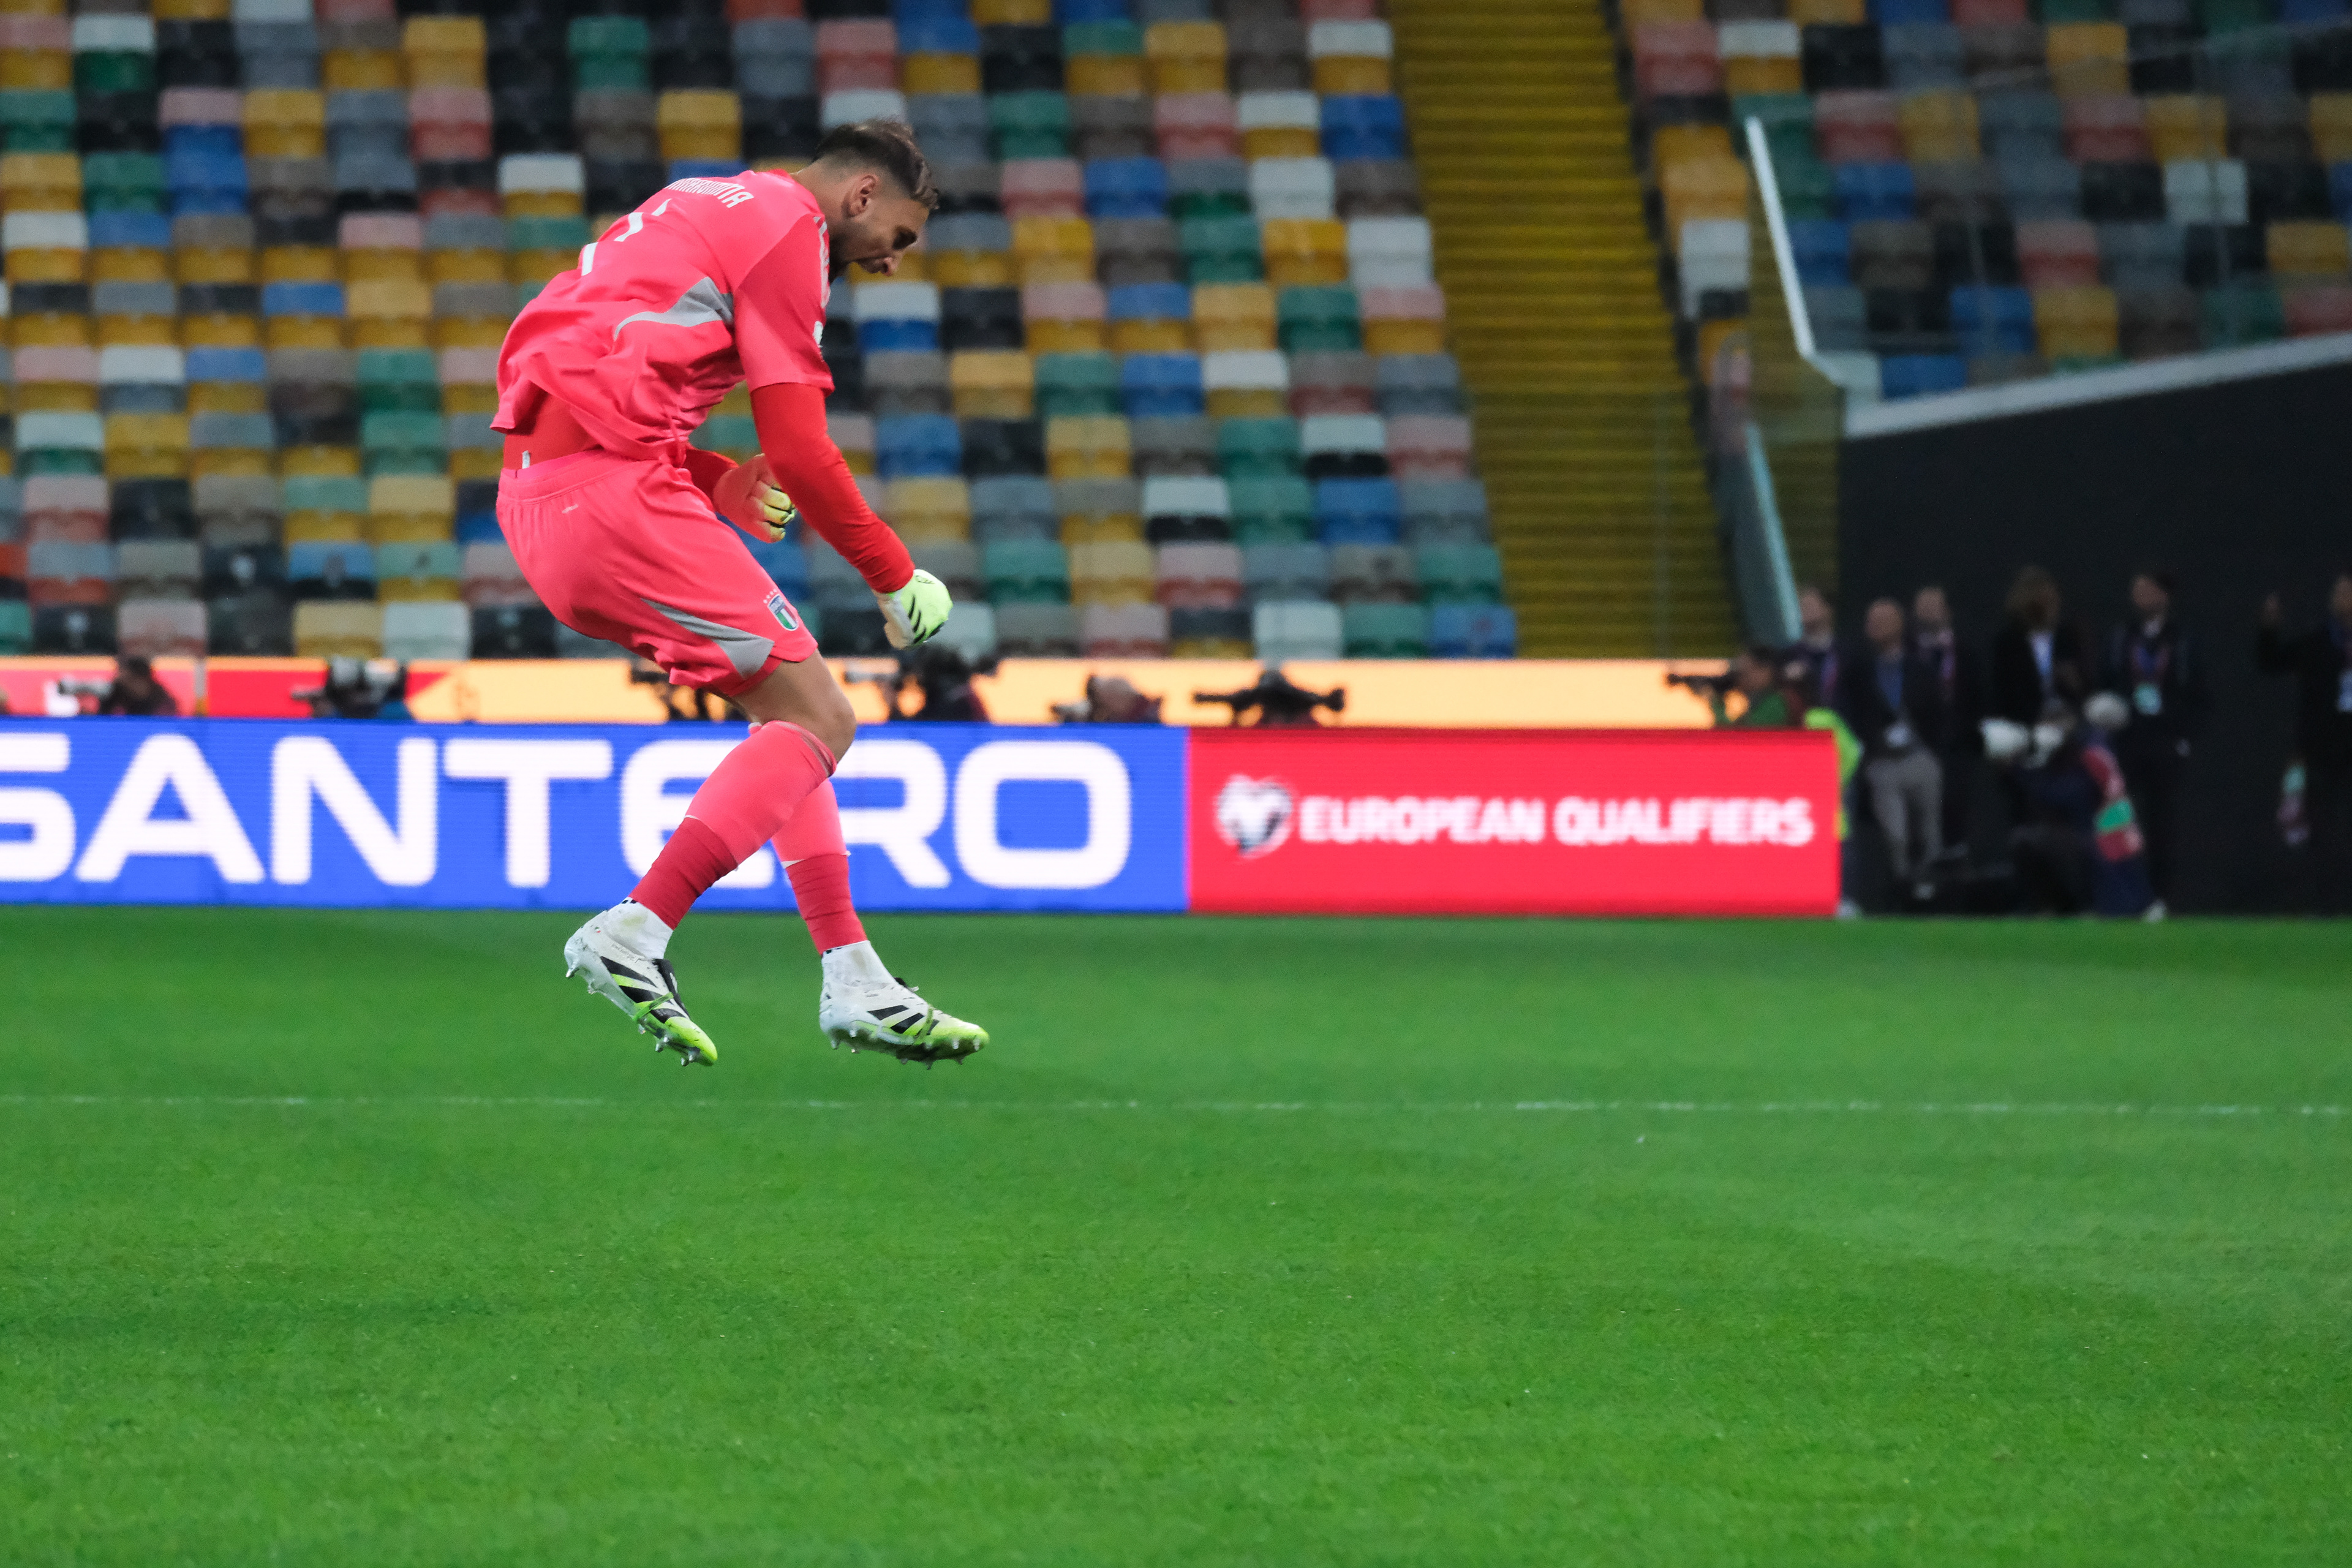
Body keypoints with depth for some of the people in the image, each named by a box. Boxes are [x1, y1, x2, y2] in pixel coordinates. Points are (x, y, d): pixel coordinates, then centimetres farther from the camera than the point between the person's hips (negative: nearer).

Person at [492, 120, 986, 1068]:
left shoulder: (717, 209, 25)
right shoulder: (789, 226, -4)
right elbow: (799, 451, -9)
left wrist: (719, 485, 18)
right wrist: (897, 577, 2)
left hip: (538, 480, 10)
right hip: (610, 489, -10)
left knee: (791, 696, 15)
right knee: (816, 721, -8)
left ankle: (852, 981, 13)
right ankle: (634, 937, -17)